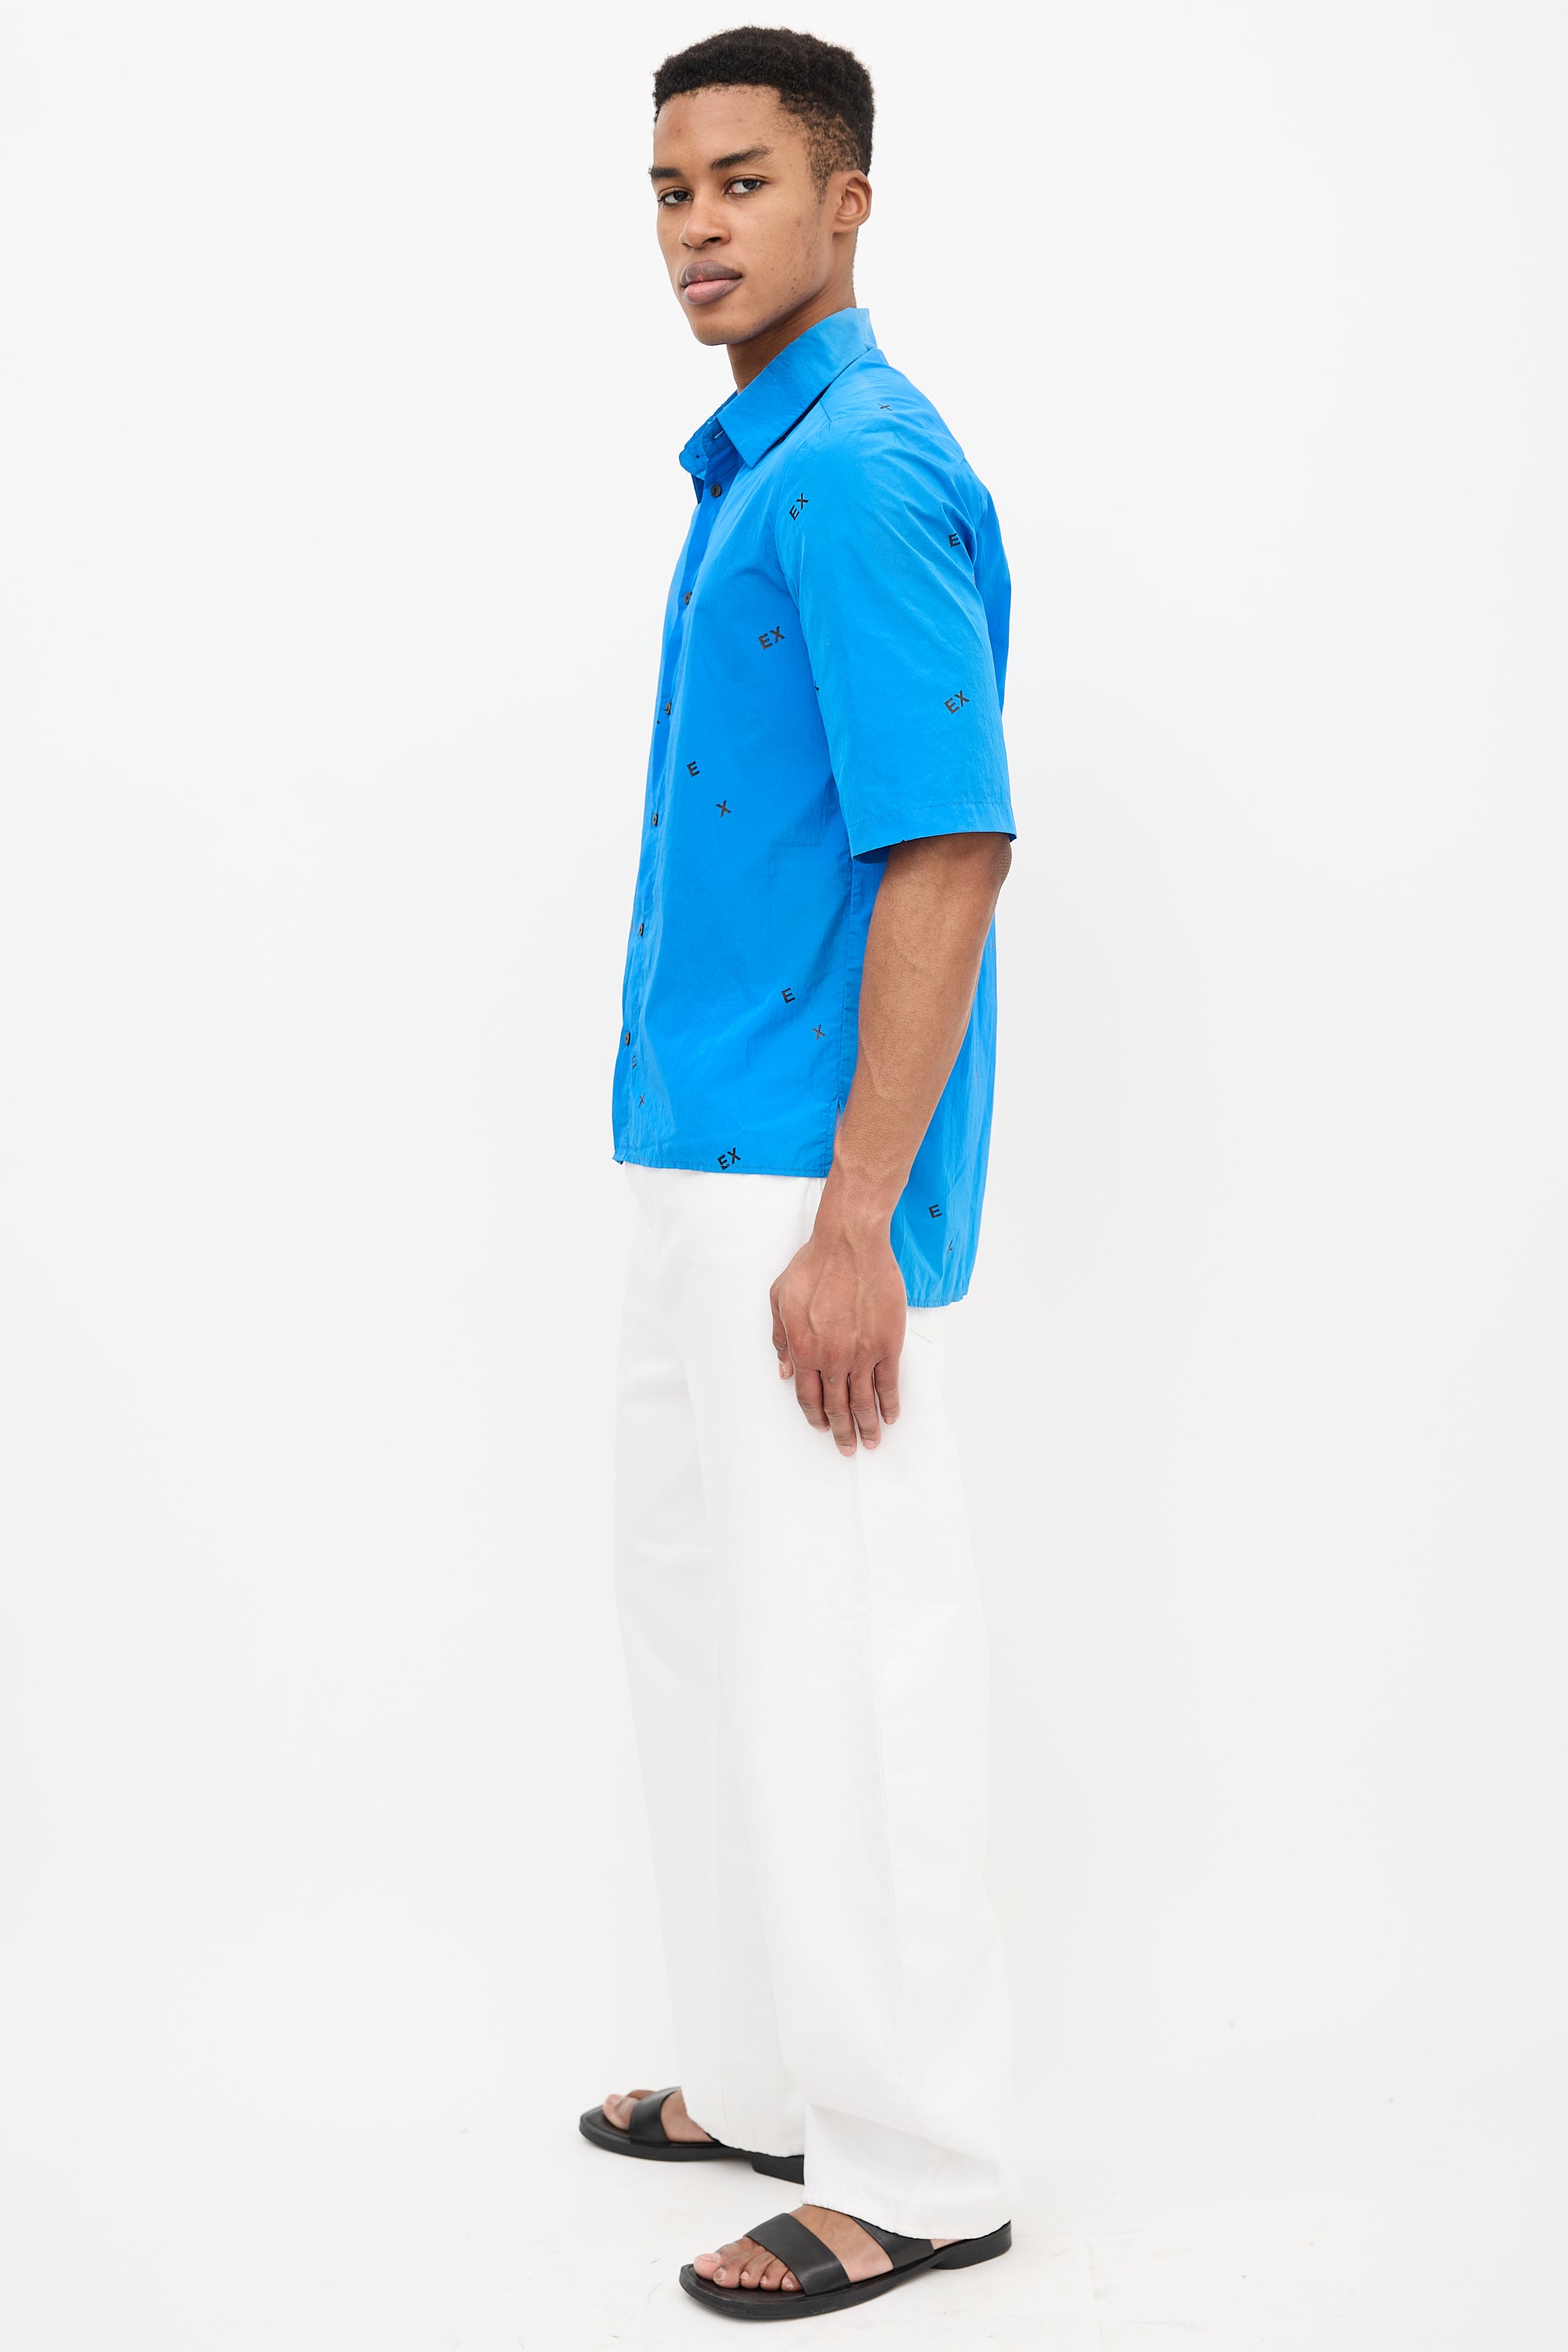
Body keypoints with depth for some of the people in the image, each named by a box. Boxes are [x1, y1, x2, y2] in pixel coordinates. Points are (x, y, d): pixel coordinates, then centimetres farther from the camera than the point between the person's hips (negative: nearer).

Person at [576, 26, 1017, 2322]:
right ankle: (771, 2074, 32)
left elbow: (951, 847, -22)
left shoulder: (864, 474, -15)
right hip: (706, 1156, 10)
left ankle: (916, 2168, 12)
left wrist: (858, 1216, -24)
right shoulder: (757, 473, 16)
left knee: (845, 1642, -2)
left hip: (806, 1180, -10)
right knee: (700, 1602, 17)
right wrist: (733, 1187, 21)